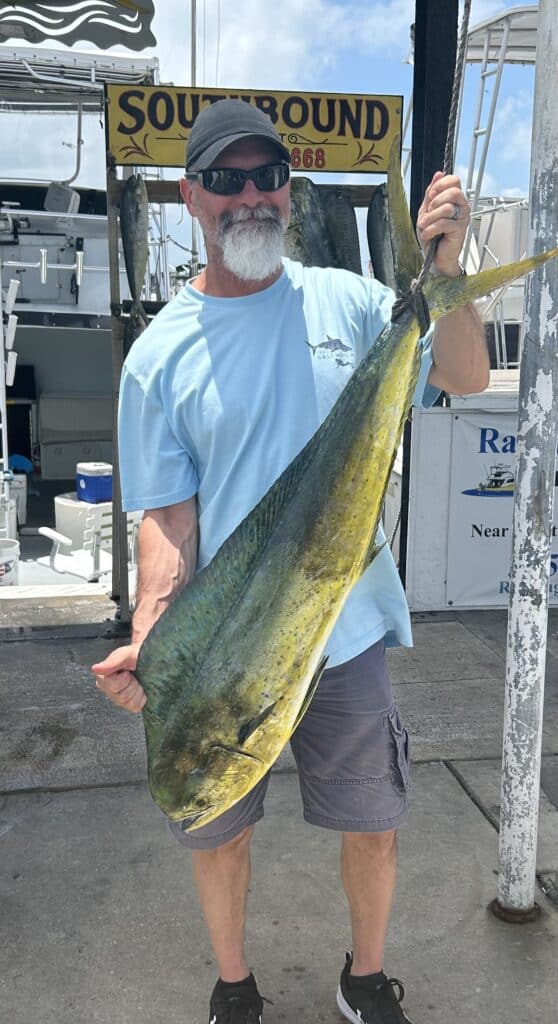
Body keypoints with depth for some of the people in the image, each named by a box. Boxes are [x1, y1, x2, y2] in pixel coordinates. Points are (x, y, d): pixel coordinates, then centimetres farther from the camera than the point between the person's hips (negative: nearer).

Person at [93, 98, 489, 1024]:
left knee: (373, 827, 16)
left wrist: (444, 263, -19)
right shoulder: (159, 354, -4)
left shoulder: (346, 303, 0)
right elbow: (167, 515, -6)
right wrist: (147, 636, -21)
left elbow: (467, 376, -4)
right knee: (219, 834, 16)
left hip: (347, 633, 1)